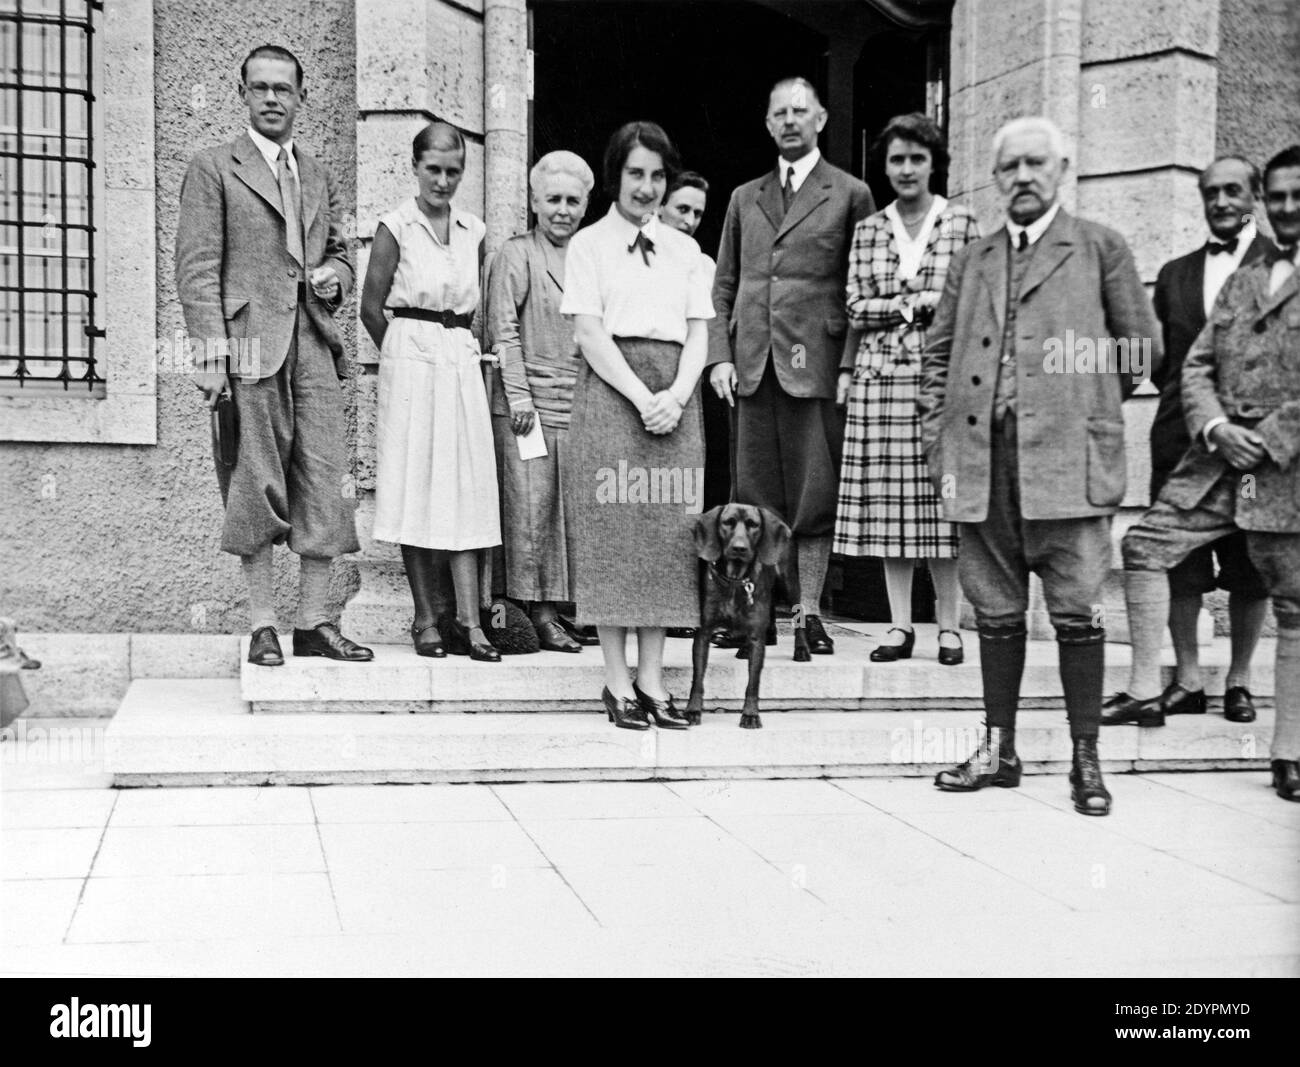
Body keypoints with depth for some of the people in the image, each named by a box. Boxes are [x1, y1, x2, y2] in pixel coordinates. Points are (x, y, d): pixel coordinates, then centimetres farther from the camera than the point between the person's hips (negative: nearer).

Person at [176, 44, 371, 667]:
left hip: (314, 346, 5)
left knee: (324, 486, 0)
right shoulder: (214, 169, 4)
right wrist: (211, 354, -13)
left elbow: (339, 253, 29)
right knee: (256, 488, -2)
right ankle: (262, 626, 6)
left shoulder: (319, 178, 20)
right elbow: (196, 268, -3)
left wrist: (335, 276, 4)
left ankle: (314, 623, 8)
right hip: (249, 346, -5)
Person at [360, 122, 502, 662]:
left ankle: (468, 620, -1)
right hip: (411, 361, -4)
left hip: (462, 362, 4)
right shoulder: (396, 226, -2)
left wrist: (458, 345, 12)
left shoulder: (473, 231, 10)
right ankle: (426, 618, 7)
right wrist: (404, 353, 8)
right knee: (416, 489, -1)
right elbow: (372, 307, 0)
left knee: (467, 486, -1)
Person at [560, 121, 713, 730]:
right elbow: (590, 335, -5)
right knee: (613, 533, -5)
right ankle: (617, 680, 0)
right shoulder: (589, 244, 5)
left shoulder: (684, 249, 16)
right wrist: (641, 397, -15)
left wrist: (676, 396, -8)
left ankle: (652, 678, 5)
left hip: (673, 399, 4)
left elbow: (698, 335, 10)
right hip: (610, 392, -4)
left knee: (668, 533, 0)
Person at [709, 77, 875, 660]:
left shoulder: (849, 195, 7)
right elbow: (723, 286, 17)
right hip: (752, 365, 4)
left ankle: (808, 612, 2)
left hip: (816, 363, -3)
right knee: (755, 496, 4)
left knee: (813, 495, -3)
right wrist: (719, 354, 4)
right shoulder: (745, 198, 19)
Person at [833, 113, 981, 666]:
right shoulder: (867, 230, 12)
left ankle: (949, 626, 5)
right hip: (879, 373, 2)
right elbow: (856, 309, 7)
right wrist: (916, 303, -6)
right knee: (888, 503, 0)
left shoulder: (962, 223, 6)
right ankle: (899, 626, 8)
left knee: (942, 499, -4)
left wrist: (893, 304, -6)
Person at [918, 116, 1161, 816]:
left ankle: (1085, 758, 6)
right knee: (996, 613, 9)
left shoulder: (1100, 249, 8)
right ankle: (998, 749, 18)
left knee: (1077, 611, -3)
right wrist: (939, 447, 8)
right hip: (982, 458, 3)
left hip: (1066, 459, -3)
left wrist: (1084, 406, 11)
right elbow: (937, 356, 17)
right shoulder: (972, 260, 17)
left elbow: (1140, 348, 10)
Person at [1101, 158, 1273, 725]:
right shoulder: (1175, 273, 14)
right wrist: (1186, 402, 1)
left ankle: (1238, 680, 17)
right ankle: (1186, 680, 14)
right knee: (1179, 567, 4)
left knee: (1249, 571, 5)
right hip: (1181, 438, 3)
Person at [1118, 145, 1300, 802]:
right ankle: (1146, 691, 6)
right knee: (1145, 544, -4)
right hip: (1216, 460, 6)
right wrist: (1216, 427, -7)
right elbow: (1196, 366, 10)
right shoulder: (1241, 281, 16)